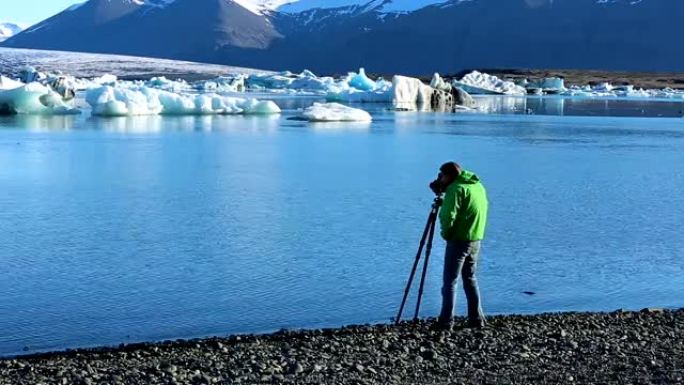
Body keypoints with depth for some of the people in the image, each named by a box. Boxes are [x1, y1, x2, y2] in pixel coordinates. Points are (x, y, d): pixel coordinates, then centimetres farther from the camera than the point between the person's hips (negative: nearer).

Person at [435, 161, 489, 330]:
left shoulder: (456, 189, -14)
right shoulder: (479, 186, 12)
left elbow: (448, 216, -21)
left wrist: (445, 234, -7)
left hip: (459, 240, -8)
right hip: (476, 240, 8)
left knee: (450, 281, -2)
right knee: (470, 278, 17)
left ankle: (446, 321, -2)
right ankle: (476, 318, 16)